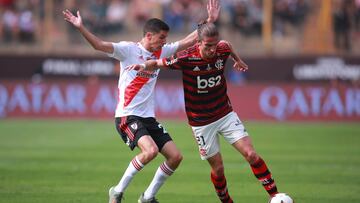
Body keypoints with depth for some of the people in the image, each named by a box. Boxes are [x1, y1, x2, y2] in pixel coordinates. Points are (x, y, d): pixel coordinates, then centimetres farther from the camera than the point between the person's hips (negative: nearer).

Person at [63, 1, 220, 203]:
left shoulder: (161, 52, 11)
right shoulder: (128, 49, -8)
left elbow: (191, 40, 16)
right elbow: (99, 45, -19)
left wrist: (210, 20, 10)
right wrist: (80, 27, -33)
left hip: (149, 117, 8)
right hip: (127, 116, -8)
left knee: (176, 156, -1)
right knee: (151, 150, -29)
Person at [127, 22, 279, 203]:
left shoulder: (222, 50, -10)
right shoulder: (186, 58, -21)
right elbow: (157, 63, -9)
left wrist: (237, 60, 28)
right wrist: (144, 66, -27)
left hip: (226, 114, 3)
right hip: (201, 123, -3)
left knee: (251, 155, -7)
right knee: (218, 168, 0)